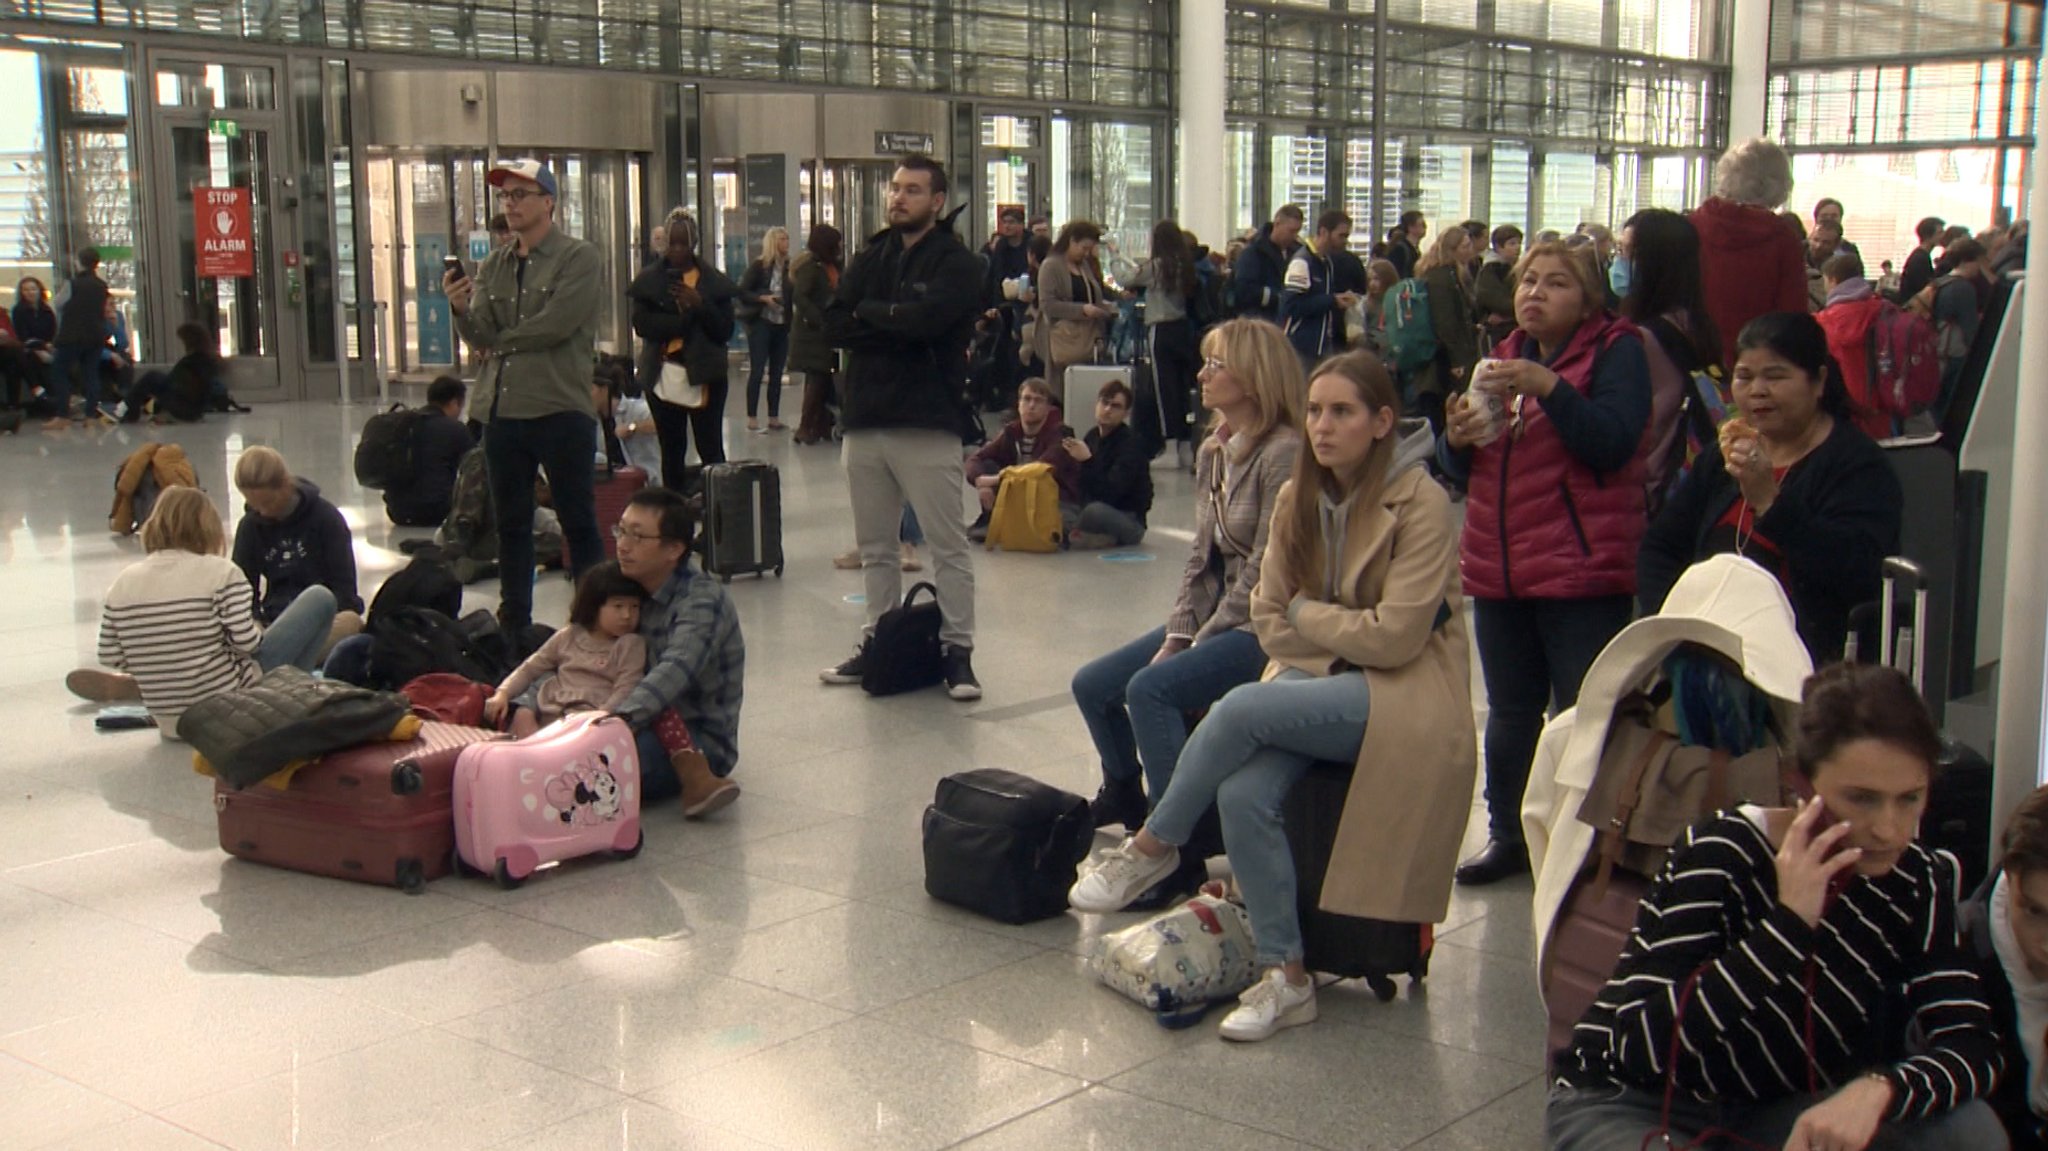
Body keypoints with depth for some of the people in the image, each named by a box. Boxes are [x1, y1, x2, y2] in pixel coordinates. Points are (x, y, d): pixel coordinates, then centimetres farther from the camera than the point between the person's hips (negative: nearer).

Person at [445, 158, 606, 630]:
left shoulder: (578, 258, -3)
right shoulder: (493, 266, 14)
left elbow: (557, 325, -15)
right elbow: (482, 336, 4)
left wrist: (502, 340, -2)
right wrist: (461, 309, -17)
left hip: (561, 410, -6)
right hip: (502, 411, 6)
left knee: (579, 522, 1)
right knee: (511, 524, 13)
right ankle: (513, 623, 22)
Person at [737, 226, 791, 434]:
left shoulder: (789, 267, 7)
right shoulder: (759, 266, -5)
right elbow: (742, 292, -7)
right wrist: (764, 298, -18)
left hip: (782, 325, 5)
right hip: (761, 323, -5)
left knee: (776, 373, 8)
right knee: (757, 371, -4)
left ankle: (774, 418, 14)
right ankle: (752, 418, 0)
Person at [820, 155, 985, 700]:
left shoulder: (956, 262, -4)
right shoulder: (873, 256, 14)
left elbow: (926, 317, -22)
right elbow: (834, 324, 1)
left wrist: (870, 313, -6)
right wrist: (898, 325, -11)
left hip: (927, 425, -6)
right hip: (865, 419, 6)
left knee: (948, 544, -3)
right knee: (875, 546, 13)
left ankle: (957, 650, 4)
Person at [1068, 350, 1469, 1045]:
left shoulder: (1420, 503, -12)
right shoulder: (1299, 499, 5)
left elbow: (1394, 637, -17)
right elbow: (1270, 617, 8)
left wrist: (1305, 612, -5)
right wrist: (1342, 635, -7)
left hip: (1404, 695, -5)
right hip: (1320, 676, 6)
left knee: (1242, 708, -28)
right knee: (1243, 793, -24)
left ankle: (1153, 848, -7)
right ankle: (1285, 977, -15)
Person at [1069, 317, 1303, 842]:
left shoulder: (1283, 453, -17)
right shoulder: (1213, 450, 10)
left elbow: (1265, 569, -19)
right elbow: (1202, 554, 11)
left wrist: (1200, 641, -15)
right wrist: (1177, 634, -1)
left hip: (1261, 626, -9)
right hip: (1212, 617, 9)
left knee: (1151, 688, -28)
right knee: (1091, 685, 7)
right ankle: (1124, 795, 32)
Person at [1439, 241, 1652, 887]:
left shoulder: (1616, 351, -2)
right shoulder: (1505, 357, 17)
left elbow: (1612, 443, -17)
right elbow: (1461, 470, 19)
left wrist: (1548, 386, -26)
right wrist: (1457, 439, -3)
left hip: (1582, 574, -6)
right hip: (1499, 569, 6)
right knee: (1509, 714, 13)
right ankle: (1509, 835, 24)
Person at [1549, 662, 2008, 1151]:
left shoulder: (1917, 885, -4)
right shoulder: (1721, 857, -19)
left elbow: (1974, 1045, -13)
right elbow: (1641, 1044, -29)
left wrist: (1878, 1089, -34)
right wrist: (1789, 921, -32)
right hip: (1627, 1108, -5)